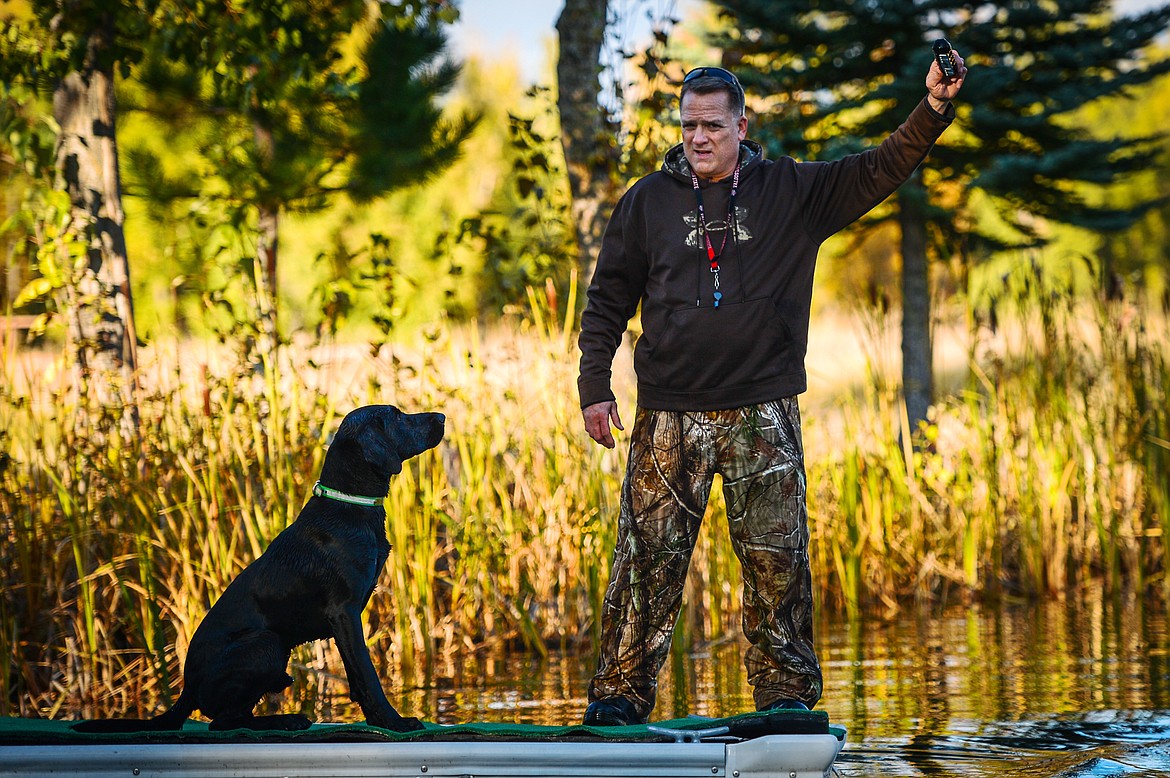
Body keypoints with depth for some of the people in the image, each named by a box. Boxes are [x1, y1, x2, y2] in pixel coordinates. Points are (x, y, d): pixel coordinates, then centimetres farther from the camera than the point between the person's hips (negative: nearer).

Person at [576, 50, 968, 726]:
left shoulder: (791, 191, 6)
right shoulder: (648, 201, 7)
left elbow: (881, 169, 0)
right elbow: (608, 300, 12)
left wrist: (933, 112, -14)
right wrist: (595, 386, 6)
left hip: (763, 412, 0)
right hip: (670, 413, 0)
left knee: (777, 557, -1)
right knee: (649, 556, -1)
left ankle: (786, 689, 9)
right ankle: (621, 691, 4)